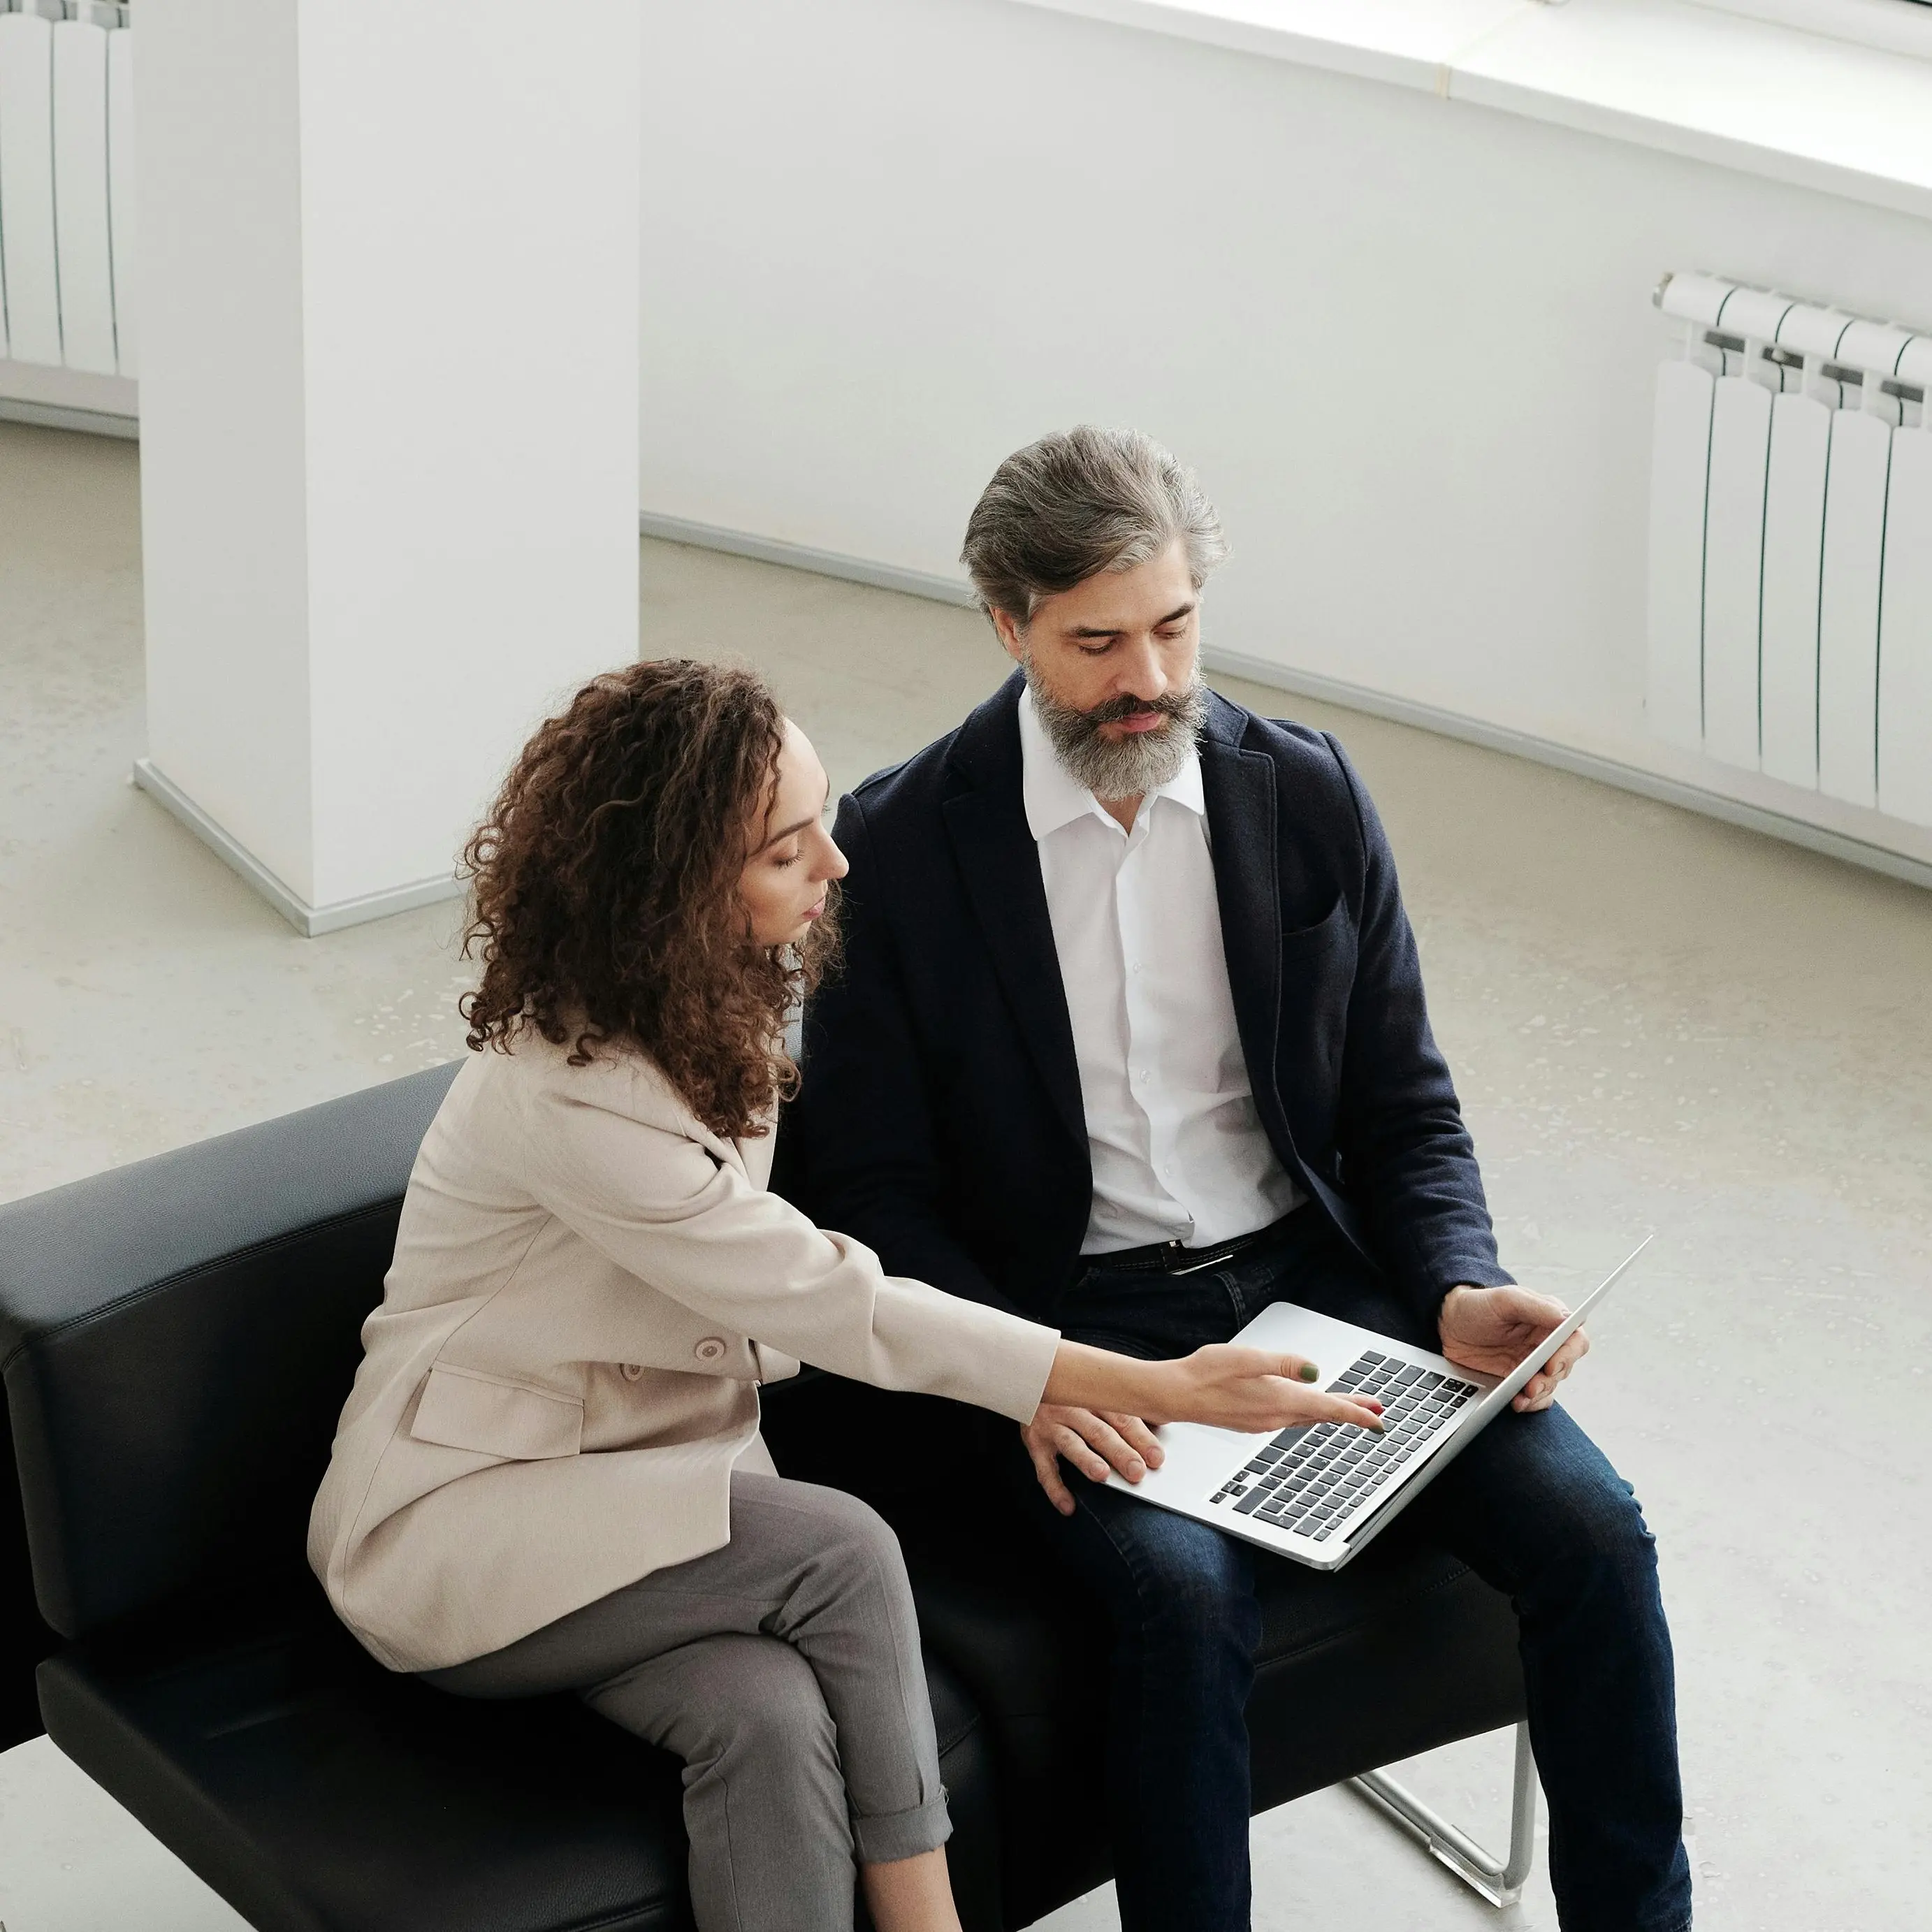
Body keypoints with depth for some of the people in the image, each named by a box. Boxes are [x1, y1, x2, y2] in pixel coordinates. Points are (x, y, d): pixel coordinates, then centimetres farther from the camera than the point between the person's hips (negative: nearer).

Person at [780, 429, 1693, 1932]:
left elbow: (1403, 1109, 9)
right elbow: (869, 1184, -4)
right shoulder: (901, 846, -6)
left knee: (1590, 1526, -16)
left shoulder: (1311, 797, 3)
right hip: (1075, 1317, -3)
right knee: (1186, 1590, -32)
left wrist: (1460, 1290, -11)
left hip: (1312, 1270, 3)